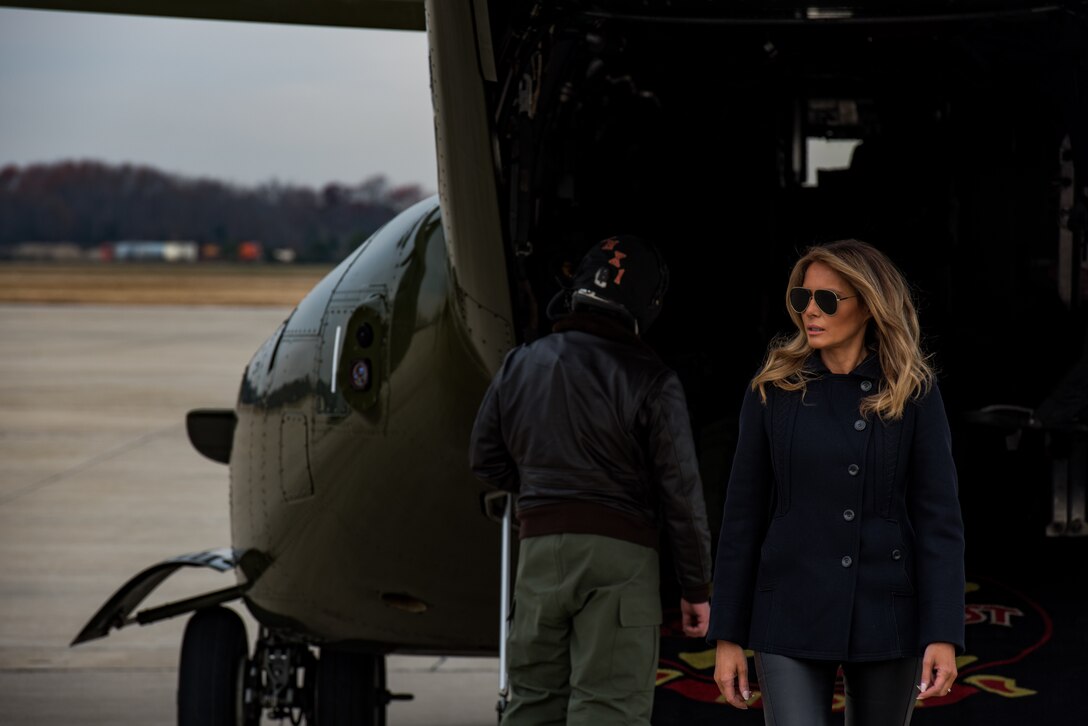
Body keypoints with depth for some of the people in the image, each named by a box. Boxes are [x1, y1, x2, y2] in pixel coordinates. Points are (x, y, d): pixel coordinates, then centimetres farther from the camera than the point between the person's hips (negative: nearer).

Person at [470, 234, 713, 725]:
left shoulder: (520, 365, 8)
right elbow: (681, 493, -7)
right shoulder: (650, 380, -7)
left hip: (539, 544, 5)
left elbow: (487, 460, 15)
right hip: (618, 555, -5)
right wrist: (696, 587, 0)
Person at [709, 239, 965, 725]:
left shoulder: (913, 393, -1)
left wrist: (944, 634, -12)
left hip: (887, 615, 1)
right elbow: (743, 516, 3)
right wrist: (727, 634, 1)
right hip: (792, 615, 0)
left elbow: (939, 517, -4)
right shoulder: (774, 390, 1)